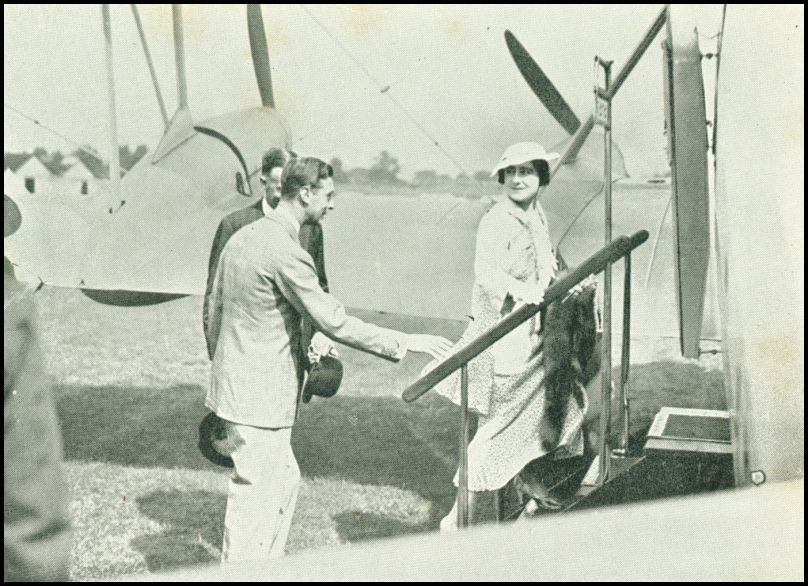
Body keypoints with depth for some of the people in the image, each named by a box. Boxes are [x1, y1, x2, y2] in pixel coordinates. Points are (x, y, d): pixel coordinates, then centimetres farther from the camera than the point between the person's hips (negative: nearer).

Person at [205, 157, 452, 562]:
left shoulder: (240, 238, 9)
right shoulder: (286, 252, -20)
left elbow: (214, 315, 16)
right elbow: (334, 323, -20)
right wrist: (404, 343, -14)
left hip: (233, 386, 10)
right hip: (261, 396, -10)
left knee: (285, 480, 20)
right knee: (255, 497, 1)